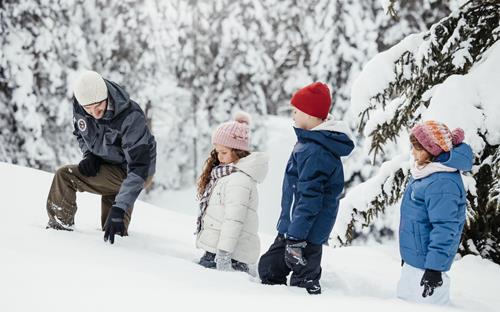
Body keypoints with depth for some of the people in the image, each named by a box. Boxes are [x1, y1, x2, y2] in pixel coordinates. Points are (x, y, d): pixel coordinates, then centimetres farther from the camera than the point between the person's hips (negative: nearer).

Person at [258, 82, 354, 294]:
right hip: (293, 228, 11)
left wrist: (295, 238, -26)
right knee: (268, 268, 17)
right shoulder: (309, 142, 11)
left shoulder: (315, 152, -23)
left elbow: (309, 197, -26)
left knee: (304, 282, -4)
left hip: (305, 234, -11)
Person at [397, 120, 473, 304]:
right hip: (412, 260, 10)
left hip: (426, 265, -10)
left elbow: (444, 228, -26)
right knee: (404, 299, 20)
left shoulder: (443, 183, -24)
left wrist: (434, 267, -26)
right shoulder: (424, 173, 8)